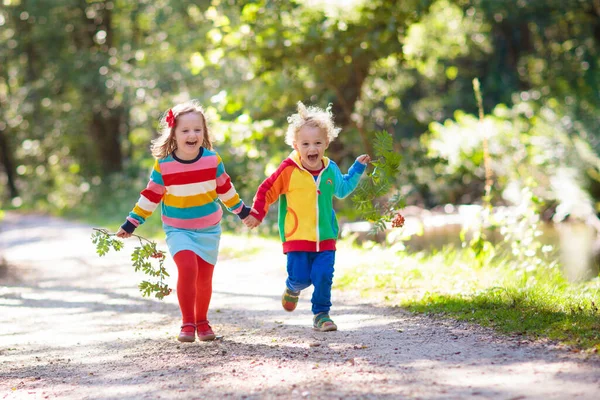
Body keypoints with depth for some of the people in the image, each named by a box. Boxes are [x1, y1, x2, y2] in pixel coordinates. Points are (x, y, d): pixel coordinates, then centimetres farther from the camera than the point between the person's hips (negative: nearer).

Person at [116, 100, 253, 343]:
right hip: (178, 230, -2)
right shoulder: (163, 165, -10)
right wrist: (131, 224, 0)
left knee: (204, 278, 4)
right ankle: (187, 323, -11)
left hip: (209, 229, 2)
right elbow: (150, 196, -1)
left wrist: (241, 211, 20)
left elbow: (225, 188, 10)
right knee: (187, 268, -23)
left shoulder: (212, 160, -5)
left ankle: (202, 322, 28)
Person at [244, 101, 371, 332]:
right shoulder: (289, 170, -11)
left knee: (323, 276, -7)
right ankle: (293, 288, 33)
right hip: (297, 237, -3)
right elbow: (267, 190, -1)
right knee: (300, 277, -4)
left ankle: (321, 314, 10)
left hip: (325, 237, 3)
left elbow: (342, 189, 26)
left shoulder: (331, 170, 5)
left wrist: (358, 168, 22)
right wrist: (256, 214, -6)